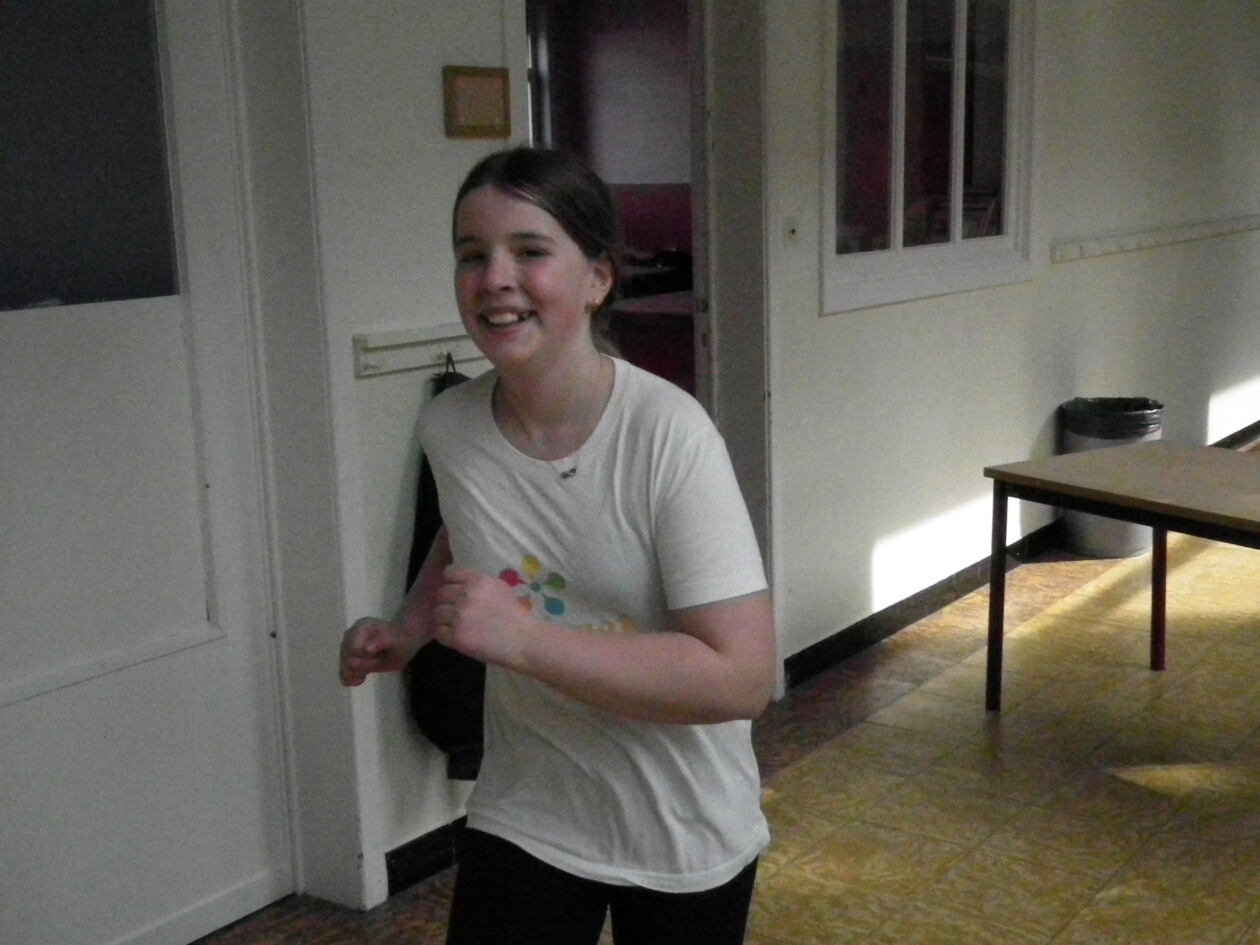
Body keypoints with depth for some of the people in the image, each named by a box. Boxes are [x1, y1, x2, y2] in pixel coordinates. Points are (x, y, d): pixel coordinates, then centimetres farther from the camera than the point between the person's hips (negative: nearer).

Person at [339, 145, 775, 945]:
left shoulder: (667, 435, -24)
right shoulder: (449, 427, -10)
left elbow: (743, 677, -27)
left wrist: (522, 640, -31)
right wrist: (410, 631, -2)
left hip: (681, 836, -3)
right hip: (527, 818, 3)